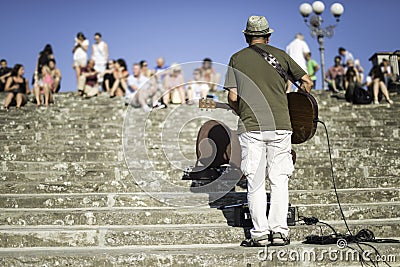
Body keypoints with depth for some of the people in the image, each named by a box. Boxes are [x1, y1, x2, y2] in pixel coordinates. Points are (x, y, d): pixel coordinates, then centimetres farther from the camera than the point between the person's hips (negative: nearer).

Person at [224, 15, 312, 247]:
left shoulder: (237, 58, 8)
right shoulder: (280, 54, 11)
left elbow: (233, 97, 1)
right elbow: (307, 82, 11)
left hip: (251, 126, -1)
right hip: (280, 124, 1)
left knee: (255, 182, 3)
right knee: (280, 180, 7)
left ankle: (260, 233, 3)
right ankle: (279, 230, 4)